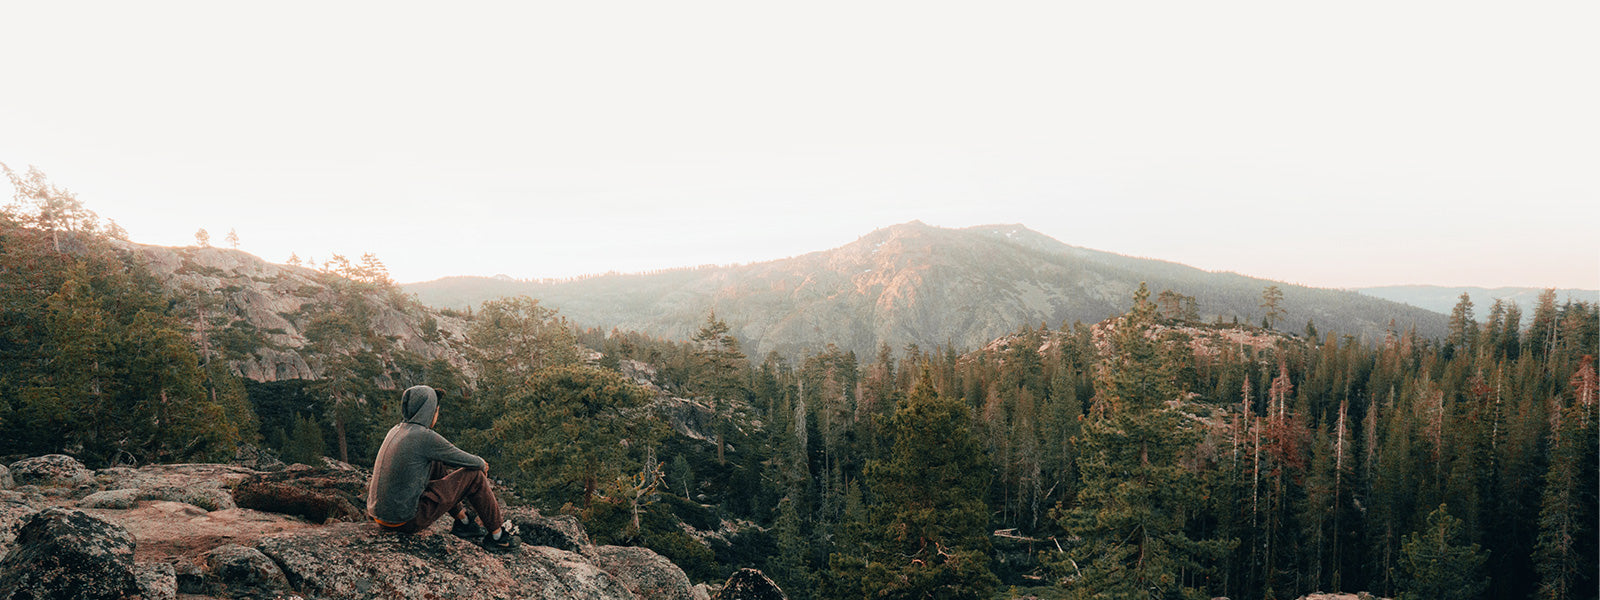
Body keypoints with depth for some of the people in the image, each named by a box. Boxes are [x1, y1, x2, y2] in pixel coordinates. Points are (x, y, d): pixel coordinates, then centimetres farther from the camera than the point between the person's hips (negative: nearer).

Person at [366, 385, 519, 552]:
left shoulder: (395, 431, 9)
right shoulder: (425, 437, -16)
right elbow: (467, 461, -5)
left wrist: (477, 462, 30)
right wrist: (482, 464, 18)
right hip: (406, 521, -9)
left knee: (437, 465, 26)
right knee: (474, 475, -1)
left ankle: (463, 521, 31)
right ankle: (497, 536, 12)